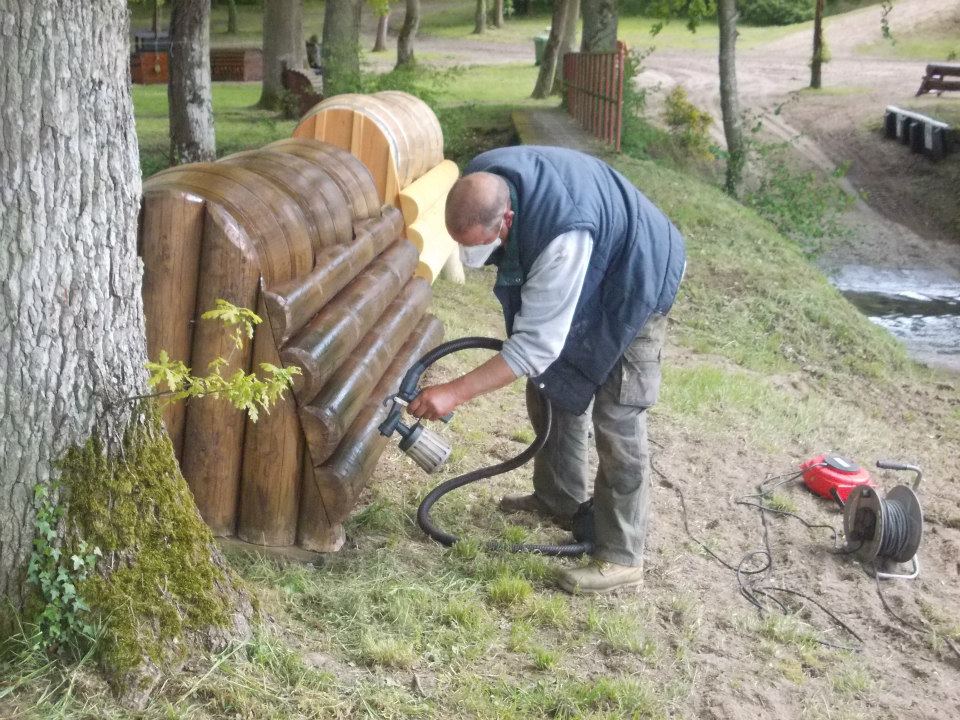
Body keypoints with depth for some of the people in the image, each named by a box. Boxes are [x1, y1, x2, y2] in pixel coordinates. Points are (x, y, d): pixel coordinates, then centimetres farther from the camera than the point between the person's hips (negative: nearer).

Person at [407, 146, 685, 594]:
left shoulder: (562, 236, -45)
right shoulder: (481, 183, -20)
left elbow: (537, 344, -41)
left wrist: (455, 393, -40)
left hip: (633, 282, -8)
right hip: (585, 279, 8)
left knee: (617, 420, -10)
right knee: (550, 385, 14)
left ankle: (621, 558, -3)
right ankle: (560, 499, 33)